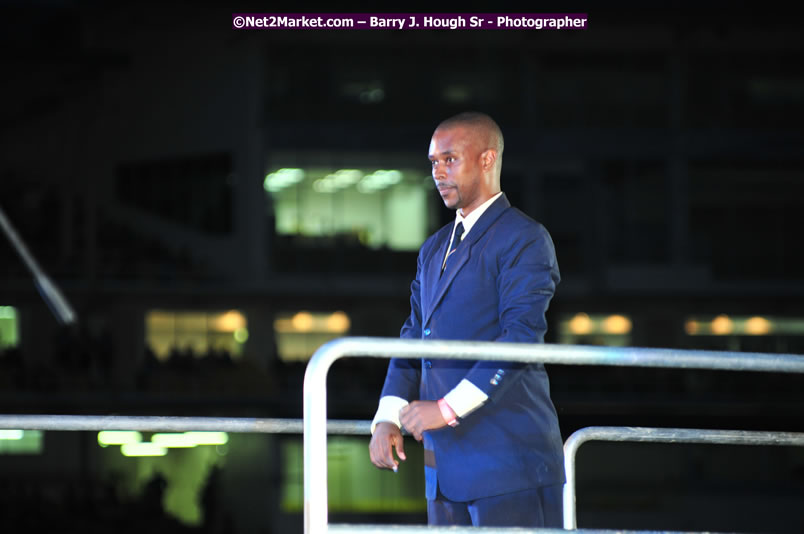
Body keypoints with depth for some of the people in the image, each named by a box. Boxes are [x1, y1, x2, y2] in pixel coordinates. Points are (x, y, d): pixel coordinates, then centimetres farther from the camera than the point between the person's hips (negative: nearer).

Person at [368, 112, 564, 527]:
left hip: (508, 458, -8)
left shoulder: (523, 239, -6)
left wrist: (449, 408, -23)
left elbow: (521, 336, -17)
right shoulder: (434, 250, 21)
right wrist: (388, 417, 2)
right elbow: (413, 339, 18)